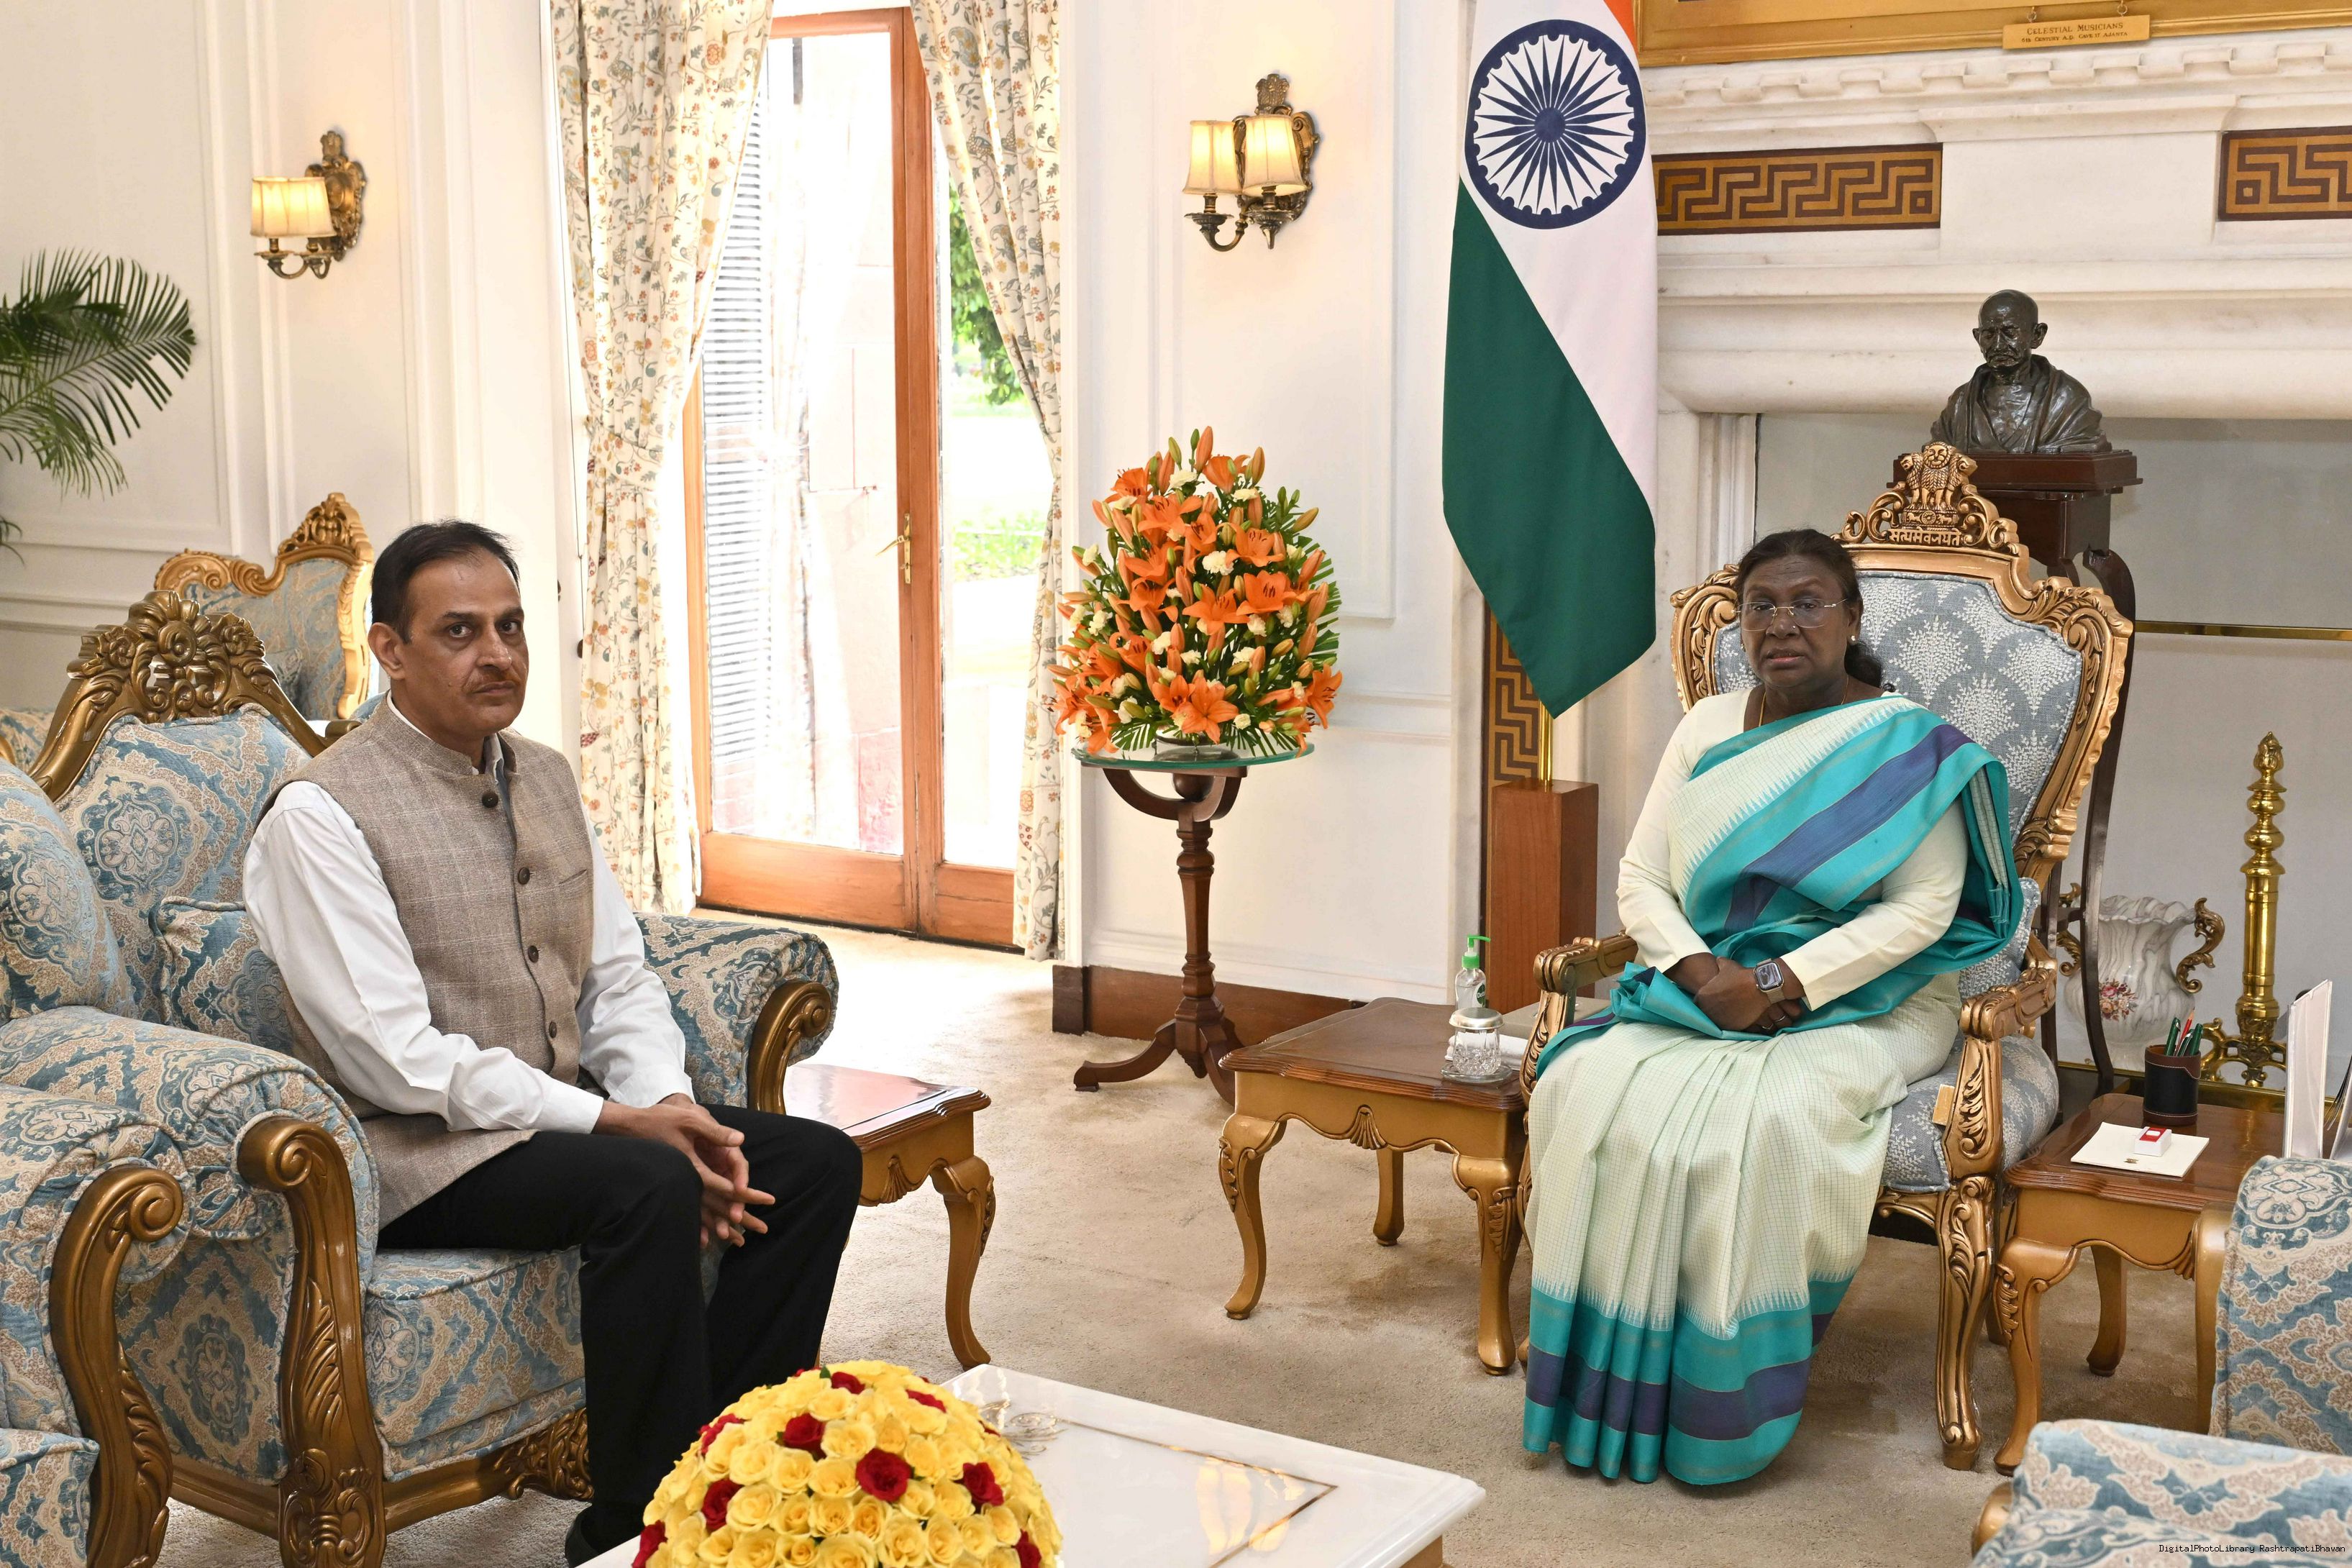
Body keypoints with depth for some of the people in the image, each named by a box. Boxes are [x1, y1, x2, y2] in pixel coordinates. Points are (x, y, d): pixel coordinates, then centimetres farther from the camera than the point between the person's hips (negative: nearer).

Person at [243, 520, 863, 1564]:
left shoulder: (547, 779, 10)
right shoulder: (320, 814, -14)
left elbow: (618, 976, 11)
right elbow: (398, 1058, -20)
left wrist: (667, 1103, -10)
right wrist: (615, 1122, -21)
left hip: (566, 1115, 8)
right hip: (418, 1152, -8)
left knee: (816, 1162, -8)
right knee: (648, 1189, -33)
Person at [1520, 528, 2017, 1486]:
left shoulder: (1905, 746, -2)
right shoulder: (1707, 729, 12)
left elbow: (1922, 907, -11)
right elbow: (1641, 878, 10)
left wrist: (1780, 984, -19)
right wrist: (1698, 970, -11)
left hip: (1863, 1005, -4)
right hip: (1701, 995, 4)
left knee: (1759, 1117, -35)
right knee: (1595, 1090, -26)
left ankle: (1728, 1405, -19)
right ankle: (1609, 1383, -16)